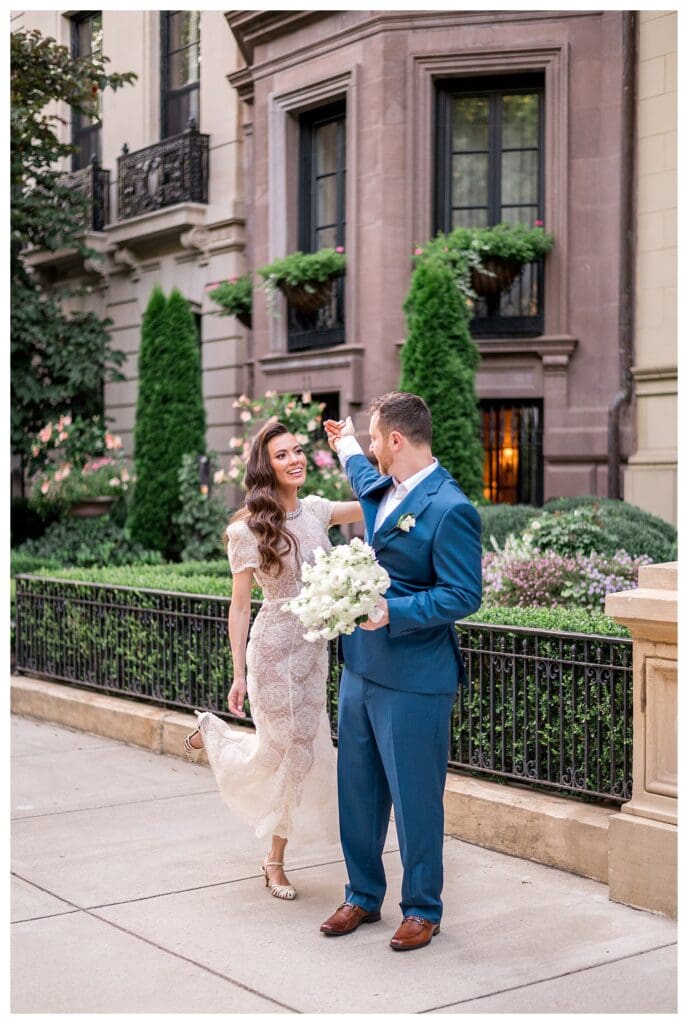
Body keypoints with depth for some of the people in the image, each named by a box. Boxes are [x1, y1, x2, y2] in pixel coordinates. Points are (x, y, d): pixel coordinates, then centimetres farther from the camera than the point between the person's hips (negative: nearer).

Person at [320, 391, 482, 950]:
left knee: (414, 795, 2)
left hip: (413, 679, -8)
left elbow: (464, 595, -19)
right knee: (358, 788, 15)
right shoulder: (382, 489, 9)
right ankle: (363, 895, 30)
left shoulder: (450, 509, -17)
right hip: (361, 667, 9)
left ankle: (422, 909, 19)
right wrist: (346, 446, 52)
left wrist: (392, 611, -25)